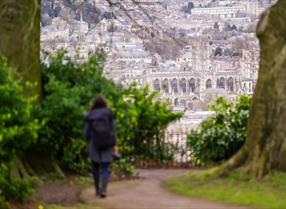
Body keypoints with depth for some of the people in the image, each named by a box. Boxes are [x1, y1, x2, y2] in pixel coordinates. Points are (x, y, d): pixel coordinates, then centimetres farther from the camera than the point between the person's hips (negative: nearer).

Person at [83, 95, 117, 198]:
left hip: (94, 145, 1)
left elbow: (86, 133, -2)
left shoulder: (90, 115, -2)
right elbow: (113, 130, -6)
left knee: (95, 168, 17)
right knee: (105, 168, 3)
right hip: (107, 145, 0)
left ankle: (97, 189, 23)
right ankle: (103, 190, -14)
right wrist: (114, 144, -1)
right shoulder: (109, 113, -3)